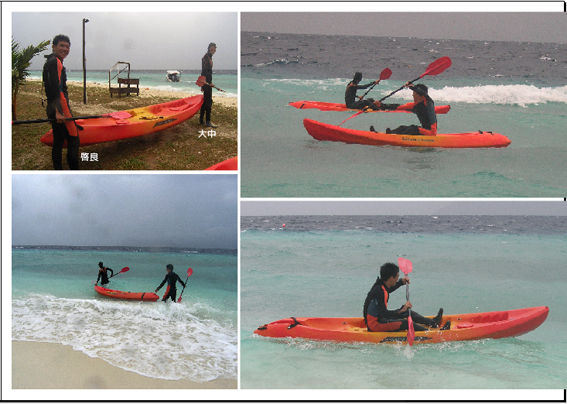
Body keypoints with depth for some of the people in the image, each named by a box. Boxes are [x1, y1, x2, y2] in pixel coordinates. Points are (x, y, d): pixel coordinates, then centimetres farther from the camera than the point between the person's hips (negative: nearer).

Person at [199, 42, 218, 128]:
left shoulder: (209, 57, 18)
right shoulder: (206, 57, -12)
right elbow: (205, 71, -19)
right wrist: (209, 82, -25)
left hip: (207, 81, 10)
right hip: (206, 82, -10)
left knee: (205, 101, 12)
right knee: (208, 101, -9)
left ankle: (201, 120, 18)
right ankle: (208, 121, -9)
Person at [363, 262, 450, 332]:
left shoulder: (380, 284, 5)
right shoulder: (380, 291, -27)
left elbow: (388, 290, 31)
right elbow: (384, 313, -32)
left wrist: (401, 282, 22)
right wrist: (401, 310, -33)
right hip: (375, 325, -11)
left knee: (407, 313, 17)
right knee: (406, 323, -21)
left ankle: (433, 322, 27)